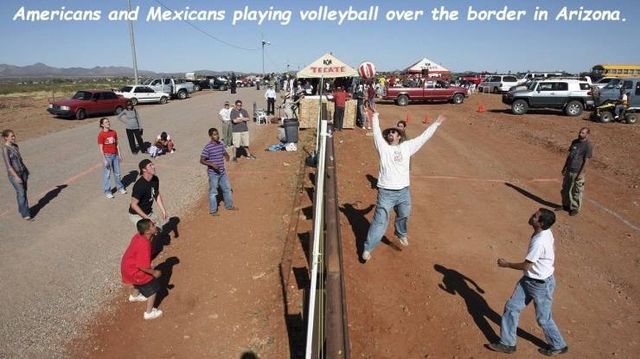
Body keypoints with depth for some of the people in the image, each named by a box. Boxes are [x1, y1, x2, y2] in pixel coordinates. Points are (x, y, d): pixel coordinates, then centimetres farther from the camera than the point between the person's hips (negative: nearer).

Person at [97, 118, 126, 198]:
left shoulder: (114, 132, 4)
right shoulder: (101, 135, -11)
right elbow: (101, 148, -11)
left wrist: (119, 154, 6)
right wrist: (104, 159, -15)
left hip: (115, 155, 5)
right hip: (107, 156, -5)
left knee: (117, 173, 16)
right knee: (107, 174, 3)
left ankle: (120, 188, 31)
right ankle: (107, 192, 11)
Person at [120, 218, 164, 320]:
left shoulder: (138, 236, -8)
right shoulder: (144, 245, -36)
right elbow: (143, 266, -32)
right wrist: (154, 272, -16)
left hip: (127, 266, 9)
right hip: (133, 271, -9)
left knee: (141, 281, 36)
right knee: (153, 287, 9)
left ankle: (134, 296, 63)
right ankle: (149, 313, 23)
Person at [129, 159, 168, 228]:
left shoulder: (155, 179, -6)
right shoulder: (139, 185, -30)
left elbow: (157, 195, 8)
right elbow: (134, 205, -26)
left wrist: (163, 211, 5)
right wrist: (147, 218, -26)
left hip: (149, 212, 8)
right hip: (137, 215, -8)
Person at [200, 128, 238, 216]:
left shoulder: (221, 144, 3)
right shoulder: (207, 147, -16)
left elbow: (225, 153, 19)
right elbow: (202, 160, -14)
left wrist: (227, 156, -5)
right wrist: (212, 164, -27)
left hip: (222, 172, 7)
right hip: (213, 173, -7)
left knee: (227, 188, 17)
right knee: (213, 192, 4)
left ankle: (229, 206, 34)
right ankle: (213, 210, 17)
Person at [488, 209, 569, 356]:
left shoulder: (539, 242, -34)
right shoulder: (546, 232, -7)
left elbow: (525, 266, -24)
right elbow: (553, 252, 10)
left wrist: (506, 264, -10)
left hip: (541, 284, -9)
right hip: (529, 279, 9)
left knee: (543, 318, 13)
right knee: (511, 307, 11)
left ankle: (558, 346, 40)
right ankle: (507, 343, 24)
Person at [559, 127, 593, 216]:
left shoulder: (588, 146, -12)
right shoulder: (574, 142, 8)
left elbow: (586, 161, -14)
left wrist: (580, 174, -16)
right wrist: (564, 168, 14)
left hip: (577, 172, -7)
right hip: (569, 170, 7)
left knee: (577, 191, 4)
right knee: (565, 189, 16)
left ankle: (575, 208, 18)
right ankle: (566, 205, 31)